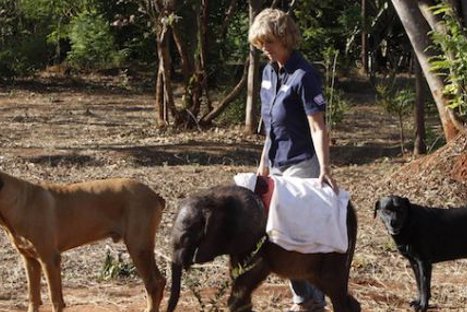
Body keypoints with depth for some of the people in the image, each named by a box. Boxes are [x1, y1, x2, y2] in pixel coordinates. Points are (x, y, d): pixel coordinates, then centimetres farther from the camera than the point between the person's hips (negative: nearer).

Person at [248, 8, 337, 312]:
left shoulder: (303, 75, -17)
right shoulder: (269, 72, 8)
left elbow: (317, 127, -22)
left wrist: (324, 167, -32)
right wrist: (264, 161, 19)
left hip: (301, 164, -9)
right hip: (277, 164, 9)